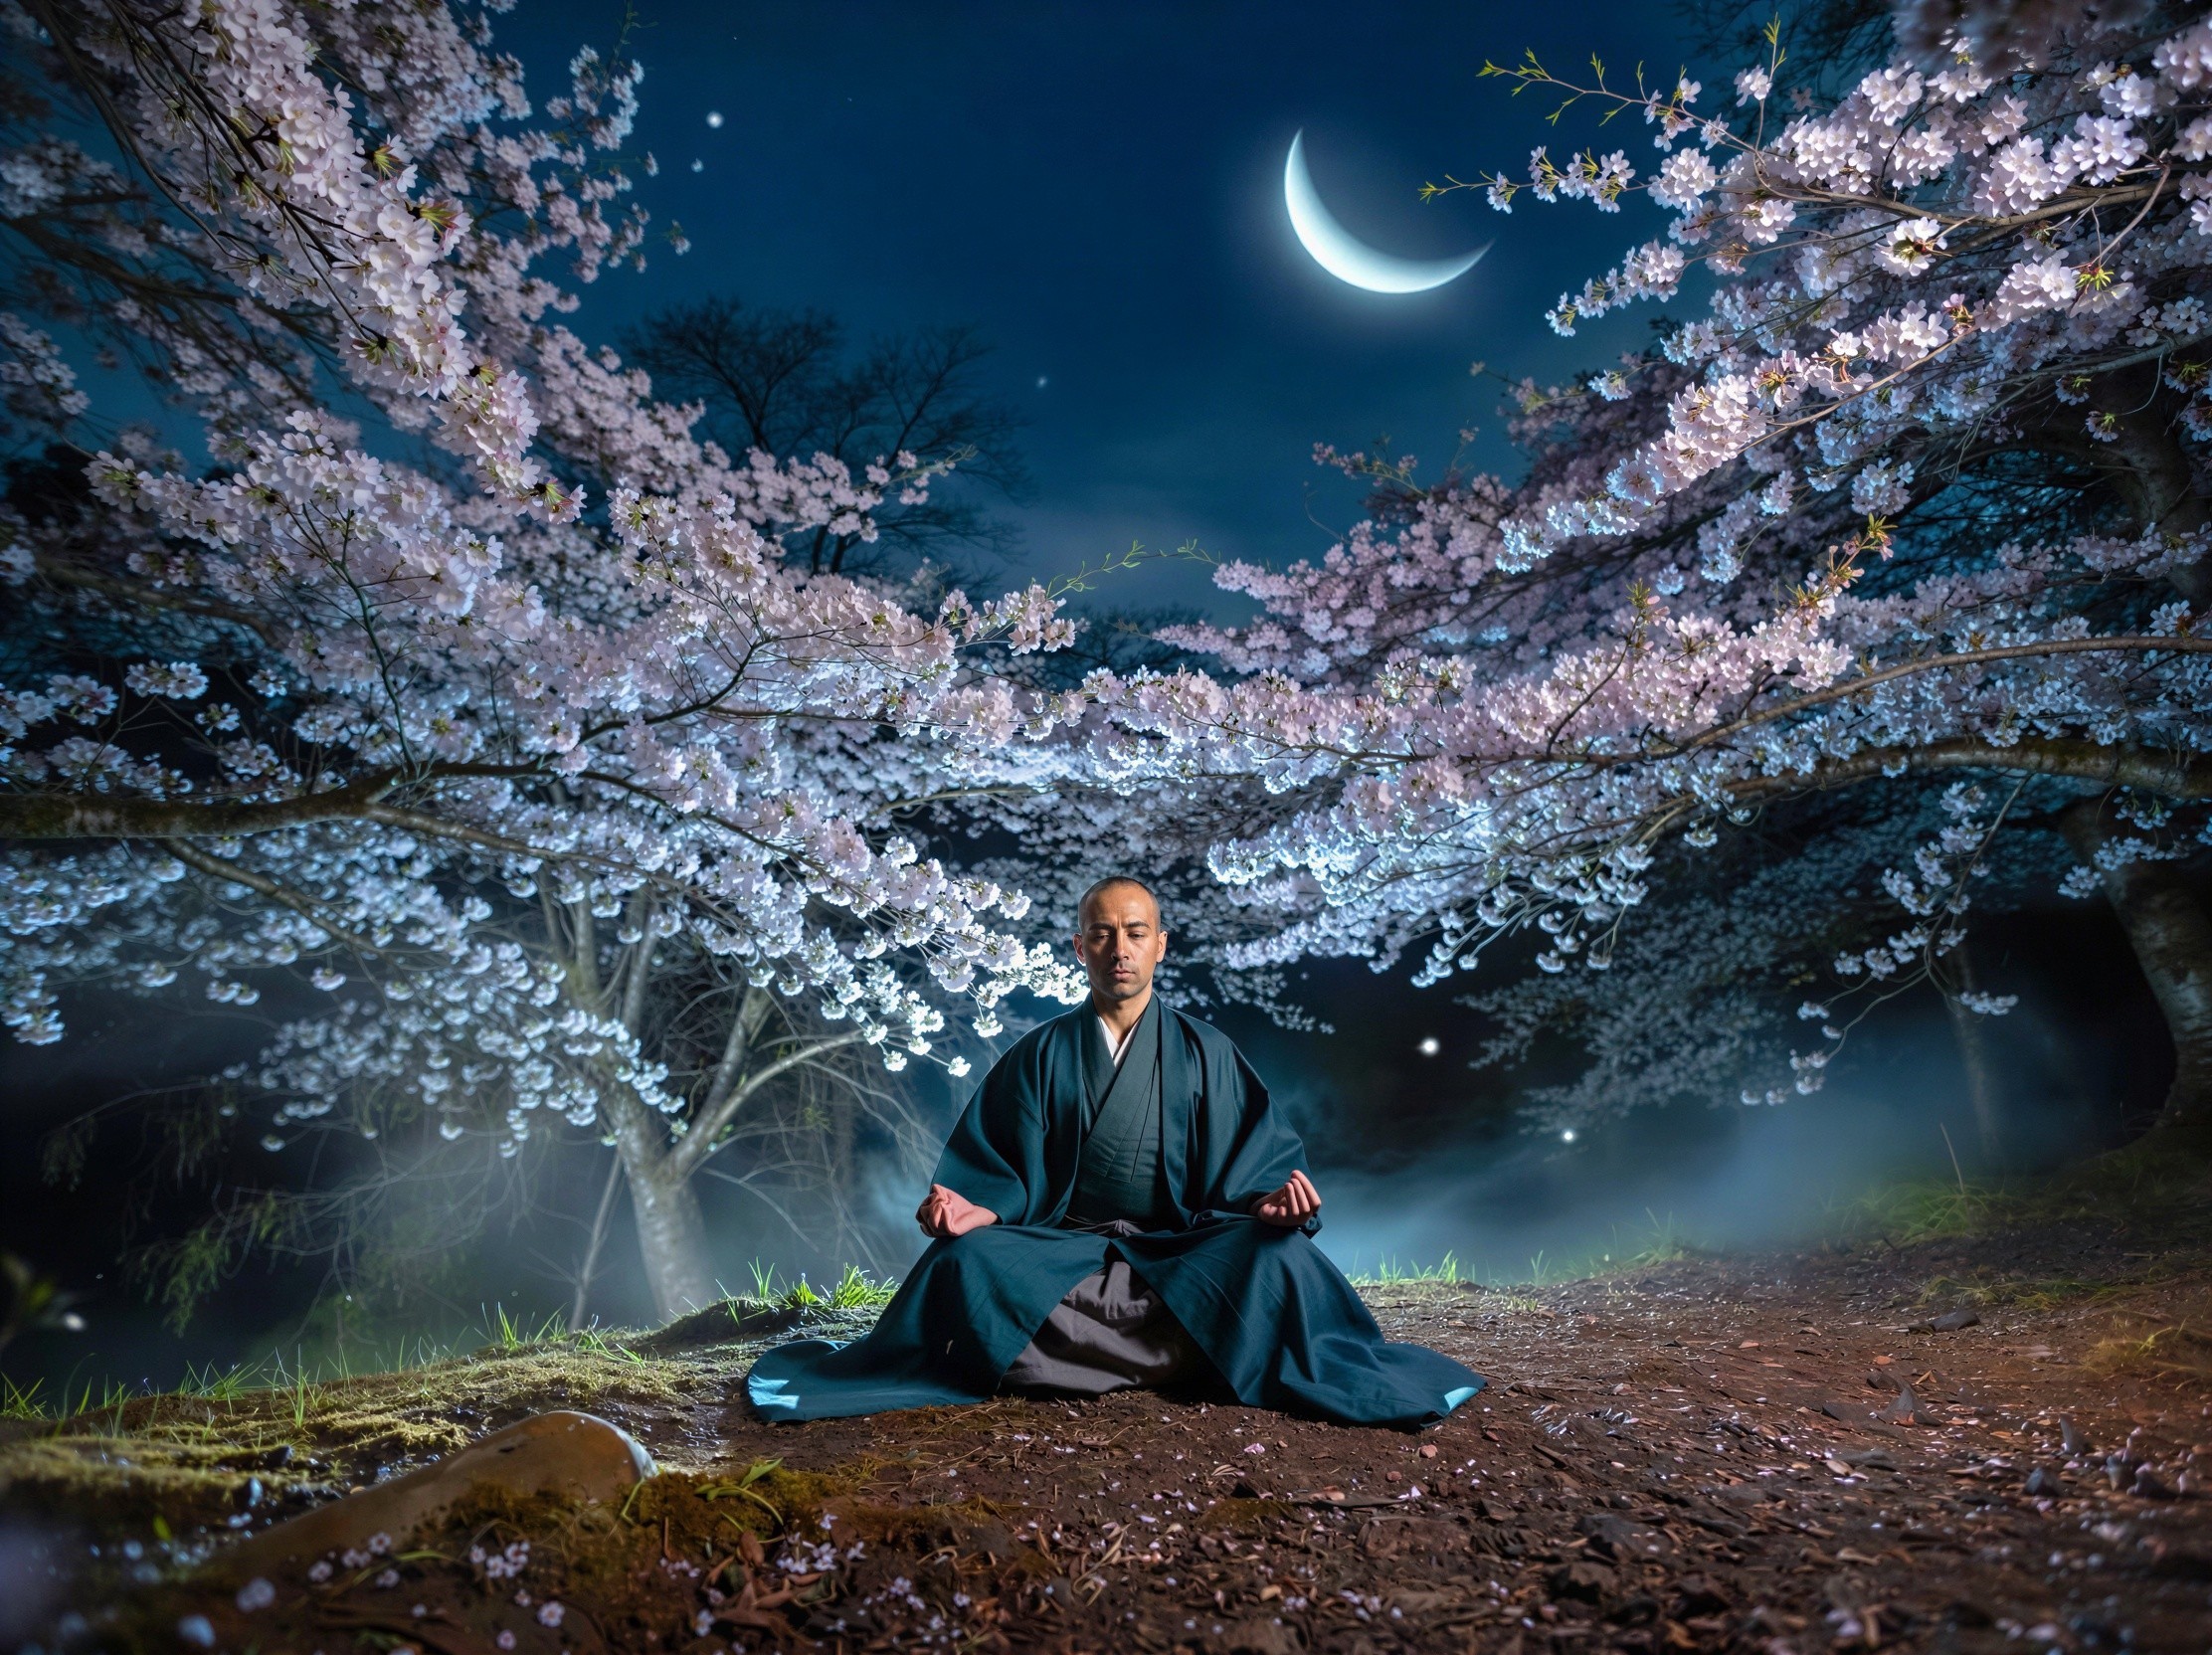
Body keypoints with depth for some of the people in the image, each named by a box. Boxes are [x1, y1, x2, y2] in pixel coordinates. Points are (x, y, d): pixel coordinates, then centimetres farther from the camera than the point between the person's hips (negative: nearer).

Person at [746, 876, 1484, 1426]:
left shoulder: (1205, 1053, 6)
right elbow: (1001, 1171, 3)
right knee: (966, 1262, -29)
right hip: (1062, 1252, 1)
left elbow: (1250, 1161, 1)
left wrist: (1266, 1200, -21)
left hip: (1181, 1252, 0)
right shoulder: (1040, 1055, 6)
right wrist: (975, 1209, -19)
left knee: (1272, 1259, -30)